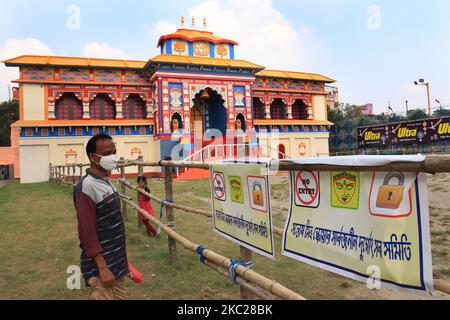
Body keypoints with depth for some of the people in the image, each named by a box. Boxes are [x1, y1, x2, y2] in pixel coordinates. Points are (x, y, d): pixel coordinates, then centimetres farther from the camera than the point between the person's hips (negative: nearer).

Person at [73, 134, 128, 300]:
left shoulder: (106, 181, 8)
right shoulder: (87, 186, -19)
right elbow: (87, 232, -21)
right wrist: (102, 267, -21)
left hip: (116, 262, 8)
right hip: (102, 265, -8)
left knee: (121, 296, 17)